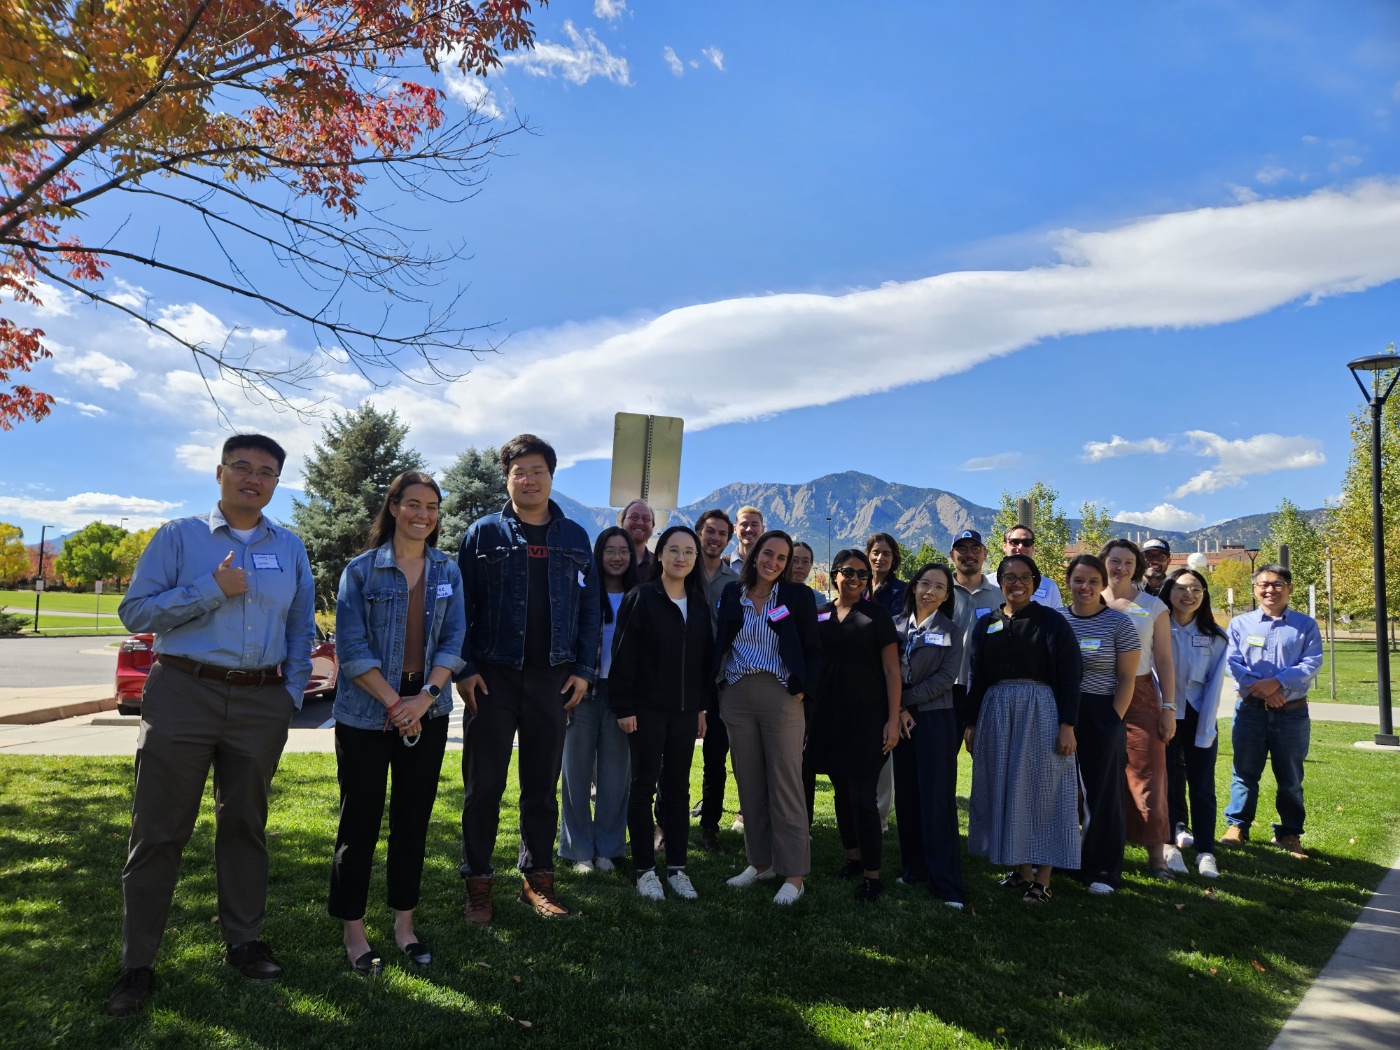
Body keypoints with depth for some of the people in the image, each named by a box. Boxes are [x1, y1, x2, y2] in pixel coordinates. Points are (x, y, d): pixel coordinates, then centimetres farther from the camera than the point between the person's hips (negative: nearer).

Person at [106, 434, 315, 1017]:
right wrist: (213, 591, -14)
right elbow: (136, 610, -5)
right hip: (183, 691, -2)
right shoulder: (179, 536, 3)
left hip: (261, 702, 3)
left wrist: (292, 693, 3)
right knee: (159, 830, 2)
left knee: (245, 825, 12)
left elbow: (302, 629, 13)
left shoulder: (289, 548, 10)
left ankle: (243, 942, 25)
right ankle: (137, 963, 14)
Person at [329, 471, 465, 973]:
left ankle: (404, 922, 24)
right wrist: (393, 703, -16)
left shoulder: (447, 570, 5)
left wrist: (424, 697, -13)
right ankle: (352, 927, 19)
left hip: (428, 712, 3)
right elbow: (352, 647, -10)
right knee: (360, 820, 4)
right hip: (366, 712, -3)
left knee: (413, 818, 10)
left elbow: (453, 641, 0)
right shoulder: (361, 569, -4)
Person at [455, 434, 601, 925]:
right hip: (493, 678, -2)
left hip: (553, 679, 2)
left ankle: (538, 878, 23)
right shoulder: (484, 533, 1)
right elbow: (462, 605, -2)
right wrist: (464, 668, -9)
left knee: (542, 785, 11)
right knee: (484, 784, 5)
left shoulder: (574, 538, 8)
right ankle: (478, 883, 18)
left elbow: (589, 607, 7)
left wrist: (584, 669, 1)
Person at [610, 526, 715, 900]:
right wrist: (623, 707, -12)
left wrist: (703, 706, 9)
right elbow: (623, 654, -9)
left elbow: (705, 656, 13)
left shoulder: (698, 604, 9)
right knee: (644, 785, 4)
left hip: (685, 710, 5)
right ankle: (644, 869, 14)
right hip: (647, 708, -5)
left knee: (679, 787, 10)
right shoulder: (641, 597, -6)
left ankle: (677, 867, 20)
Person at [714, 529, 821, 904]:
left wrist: (803, 689, -8)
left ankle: (793, 874, 5)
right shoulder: (732, 593, 7)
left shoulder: (798, 596, 0)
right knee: (749, 784, 10)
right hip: (736, 697, 4)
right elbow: (720, 643, 11)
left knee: (785, 786, -1)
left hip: (780, 696, -3)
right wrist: (718, 685, 4)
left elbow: (812, 649, 1)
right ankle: (760, 862, 23)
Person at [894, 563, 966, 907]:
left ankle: (946, 882, -1)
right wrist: (897, 710, -11)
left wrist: (904, 699, -13)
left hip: (936, 719, -3)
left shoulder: (950, 632, 2)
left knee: (937, 798, -4)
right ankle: (915, 867, 20)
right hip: (902, 720, 3)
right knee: (906, 796, 8)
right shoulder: (896, 626, 8)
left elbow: (945, 677, -8)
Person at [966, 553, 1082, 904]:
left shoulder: (1051, 621, -3)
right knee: (1007, 792, 8)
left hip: (1041, 713, -4)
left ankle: (1042, 878, 8)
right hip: (996, 714, 4)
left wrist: (1067, 726, -11)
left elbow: (1068, 675, -6)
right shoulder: (987, 623, 9)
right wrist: (971, 723, 8)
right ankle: (1021, 869, 20)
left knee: (1042, 790, 1)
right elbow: (977, 677, 11)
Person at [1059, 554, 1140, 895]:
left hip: (1101, 716, -3)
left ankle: (1102, 871, 18)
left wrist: (1114, 721, -11)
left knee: (1102, 793, 5)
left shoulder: (1119, 623, -5)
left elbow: (1127, 679, -4)